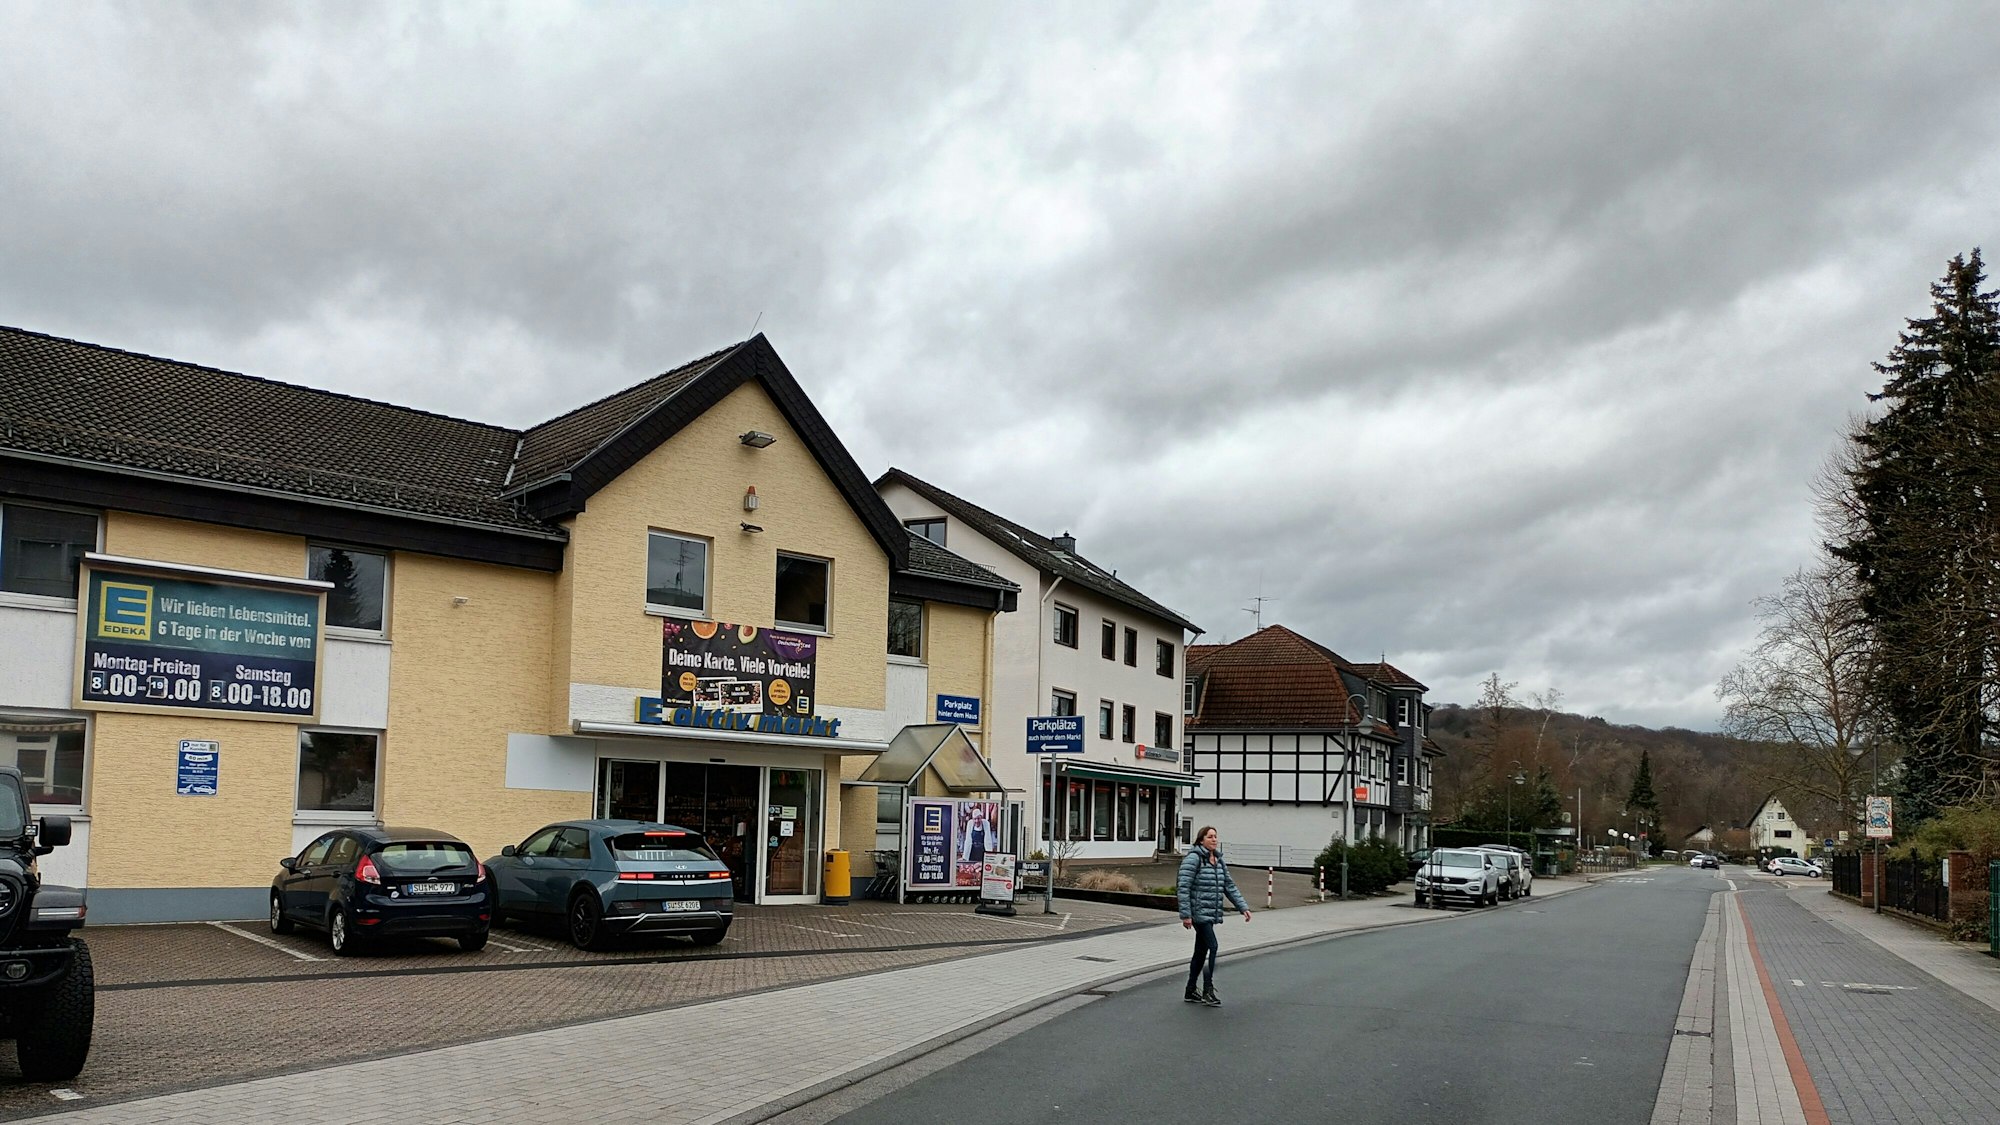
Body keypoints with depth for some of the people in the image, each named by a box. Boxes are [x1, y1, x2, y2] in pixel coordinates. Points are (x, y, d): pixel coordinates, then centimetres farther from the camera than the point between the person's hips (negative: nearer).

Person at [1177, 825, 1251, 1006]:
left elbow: (1230, 886, 17)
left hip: (1211, 914, 8)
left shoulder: (1219, 861, 14)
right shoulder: (1194, 859, -11)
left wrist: (1243, 907, 8)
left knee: (1201, 952, 12)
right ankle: (1208, 990, -8)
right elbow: (1184, 887, -15)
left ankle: (1190, 992, 21)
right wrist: (1185, 915, -19)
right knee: (1213, 947, -14)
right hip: (1199, 912, -8)